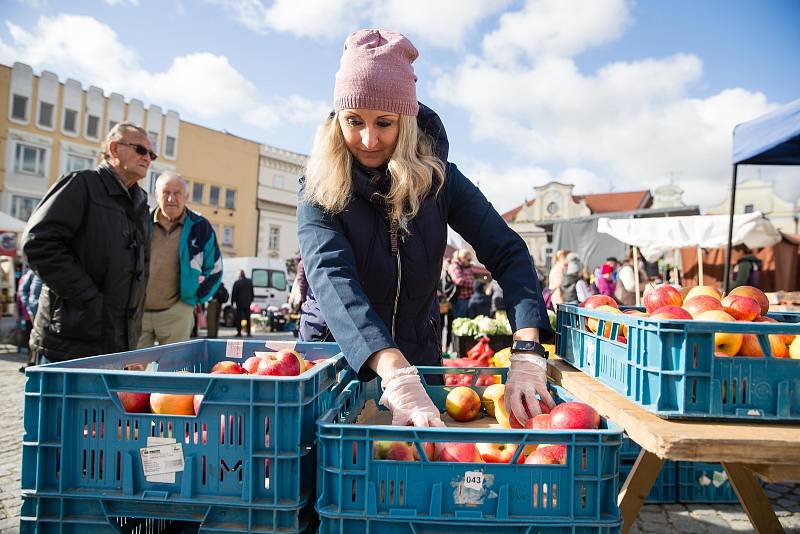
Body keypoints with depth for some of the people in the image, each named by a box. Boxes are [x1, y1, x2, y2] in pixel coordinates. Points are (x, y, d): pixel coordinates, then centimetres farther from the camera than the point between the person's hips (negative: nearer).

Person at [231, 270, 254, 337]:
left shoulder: (237, 283, -12)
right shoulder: (249, 281, 3)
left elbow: (234, 293, -7)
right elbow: (252, 292, 11)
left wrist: (232, 302, 1)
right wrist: (251, 300, 20)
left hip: (240, 302, -4)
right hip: (247, 302, 4)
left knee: (239, 318, 4)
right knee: (248, 318, 9)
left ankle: (239, 332, 2)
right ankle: (248, 332, 8)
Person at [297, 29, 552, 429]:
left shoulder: (438, 179, -10)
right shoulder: (320, 192, -17)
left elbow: (508, 253, -18)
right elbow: (332, 279, -34)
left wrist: (527, 352, -35)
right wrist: (397, 377, -50)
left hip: (420, 357, 3)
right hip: (336, 356, -2)